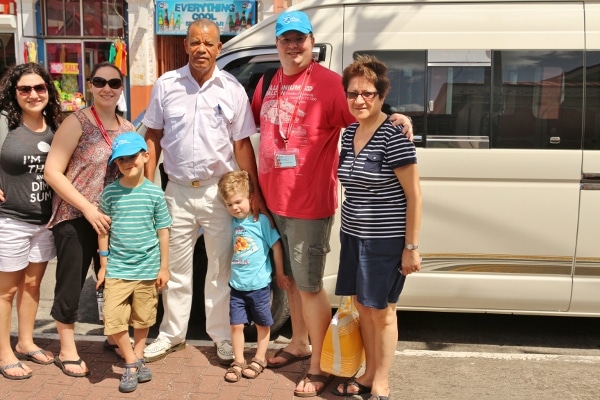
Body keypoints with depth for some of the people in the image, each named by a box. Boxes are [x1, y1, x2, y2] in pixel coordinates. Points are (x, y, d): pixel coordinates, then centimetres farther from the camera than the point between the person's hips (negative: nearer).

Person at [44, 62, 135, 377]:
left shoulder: (127, 128, 7)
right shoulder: (77, 123, -9)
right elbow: (52, 172, -15)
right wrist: (87, 208, -21)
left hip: (114, 217, 5)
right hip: (75, 218, -5)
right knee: (71, 284, 3)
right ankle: (67, 352, 20)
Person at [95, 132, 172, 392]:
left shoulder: (154, 193, -5)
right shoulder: (109, 193, -3)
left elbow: (163, 231, 0)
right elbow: (103, 231, 4)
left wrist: (163, 267, 1)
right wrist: (103, 265, 4)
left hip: (147, 268, 0)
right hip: (117, 268, 0)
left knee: (142, 319, 13)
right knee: (113, 319, -5)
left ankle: (137, 359, 35)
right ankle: (132, 363, 15)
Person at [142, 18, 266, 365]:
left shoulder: (232, 89, -2)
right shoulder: (166, 86, 1)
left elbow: (242, 144, 0)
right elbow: (153, 137, 7)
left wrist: (254, 193, -5)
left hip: (220, 191, -1)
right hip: (178, 190, 2)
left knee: (221, 268, 8)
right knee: (176, 268, 13)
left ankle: (222, 336, 22)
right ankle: (172, 335, 28)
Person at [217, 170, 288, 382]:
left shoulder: (261, 220, -12)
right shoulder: (230, 222, 1)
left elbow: (276, 246, -6)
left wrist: (279, 274, -3)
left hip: (259, 285, -3)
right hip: (237, 285, 3)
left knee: (262, 324, 12)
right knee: (236, 325, 6)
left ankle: (259, 359, 28)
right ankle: (238, 361, 22)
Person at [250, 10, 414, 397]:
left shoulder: (328, 82, -12)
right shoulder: (269, 84, 11)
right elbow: (252, 120, 24)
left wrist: (391, 119, -36)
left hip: (310, 205, -7)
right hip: (273, 201, 8)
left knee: (309, 286, -1)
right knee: (289, 278, 21)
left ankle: (319, 367, 14)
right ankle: (299, 343, 40)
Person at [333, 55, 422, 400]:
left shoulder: (393, 135, -16)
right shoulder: (350, 133, 6)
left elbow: (414, 195, -15)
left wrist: (411, 247, -15)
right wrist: (350, 228, 15)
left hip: (385, 240, -7)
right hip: (353, 235, 7)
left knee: (381, 311, 6)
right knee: (363, 307, 16)